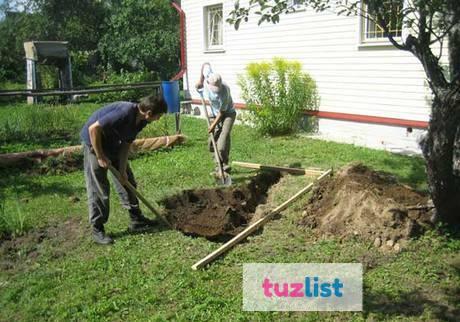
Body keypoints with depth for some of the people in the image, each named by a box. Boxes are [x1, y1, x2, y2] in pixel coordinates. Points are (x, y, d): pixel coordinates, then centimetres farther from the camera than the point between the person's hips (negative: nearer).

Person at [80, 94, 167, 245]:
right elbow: (93, 128, -32)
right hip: (94, 142, -9)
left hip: (113, 144, 9)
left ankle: (136, 219, 21)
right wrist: (100, 156, -24)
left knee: (127, 181, 10)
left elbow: (126, 143, -2)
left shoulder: (141, 120, -8)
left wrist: (122, 170, -8)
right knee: (98, 189, -5)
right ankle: (97, 229, 6)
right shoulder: (124, 113, -35)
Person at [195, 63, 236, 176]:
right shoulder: (208, 76, -21)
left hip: (228, 113, -6)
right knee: (214, 139, 2)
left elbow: (222, 112, -23)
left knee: (224, 135, -25)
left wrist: (213, 125, -19)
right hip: (215, 114, 6)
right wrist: (200, 81, 1)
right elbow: (206, 64, 2)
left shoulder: (224, 91, -33)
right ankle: (219, 165, 12)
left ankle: (224, 163, -20)